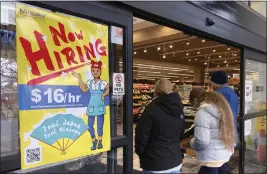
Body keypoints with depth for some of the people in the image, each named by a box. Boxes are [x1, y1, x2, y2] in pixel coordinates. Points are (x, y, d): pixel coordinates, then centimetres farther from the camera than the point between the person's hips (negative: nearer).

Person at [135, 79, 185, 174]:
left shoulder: (152, 108, -17)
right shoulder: (179, 109, 4)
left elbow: (141, 135, -15)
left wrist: (139, 151, 3)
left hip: (155, 164, -6)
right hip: (175, 161, 6)